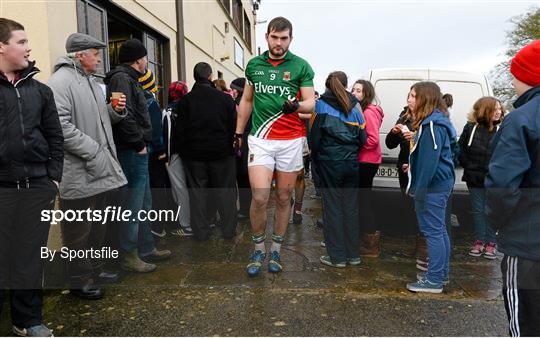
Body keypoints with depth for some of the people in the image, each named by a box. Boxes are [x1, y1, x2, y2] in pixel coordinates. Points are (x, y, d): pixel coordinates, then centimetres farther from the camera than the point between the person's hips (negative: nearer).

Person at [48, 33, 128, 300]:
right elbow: (60, 125, -24)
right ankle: (79, 281, 19)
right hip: (78, 175, -10)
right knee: (78, 231, 4)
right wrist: (92, 151, -23)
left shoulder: (91, 81, 18)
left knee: (98, 226, 20)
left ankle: (95, 270, 36)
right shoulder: (61, 81, -13)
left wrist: (115, 110, 5)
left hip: (101, 171, 10)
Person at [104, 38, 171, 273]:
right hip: (132, 151, -11)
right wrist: (139, 144, -17)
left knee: (144, 204, 16)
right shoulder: (122, 78, -12)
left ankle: (146, 249, 27)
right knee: (133, 205, -4)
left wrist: (141, 143, 12)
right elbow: (124, 115, -24)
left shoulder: (129, 79, 20)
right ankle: (129, 256, 6)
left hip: (137, 151, 11)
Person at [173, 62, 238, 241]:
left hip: (194, 155, 1)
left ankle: (201, 232, 13)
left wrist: (182, 152, 9)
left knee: (197, 193, 8)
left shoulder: (185, 100, -3)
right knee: (225, 192, 8)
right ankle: (229, 230, 15)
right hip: (222, 153, 0)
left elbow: (179, 131, -1)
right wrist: (233, 148, 9)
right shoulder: (225, 98, -4)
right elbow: (234, 127, -2)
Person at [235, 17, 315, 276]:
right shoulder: (254, 65, 9)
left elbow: (311, 103, -3)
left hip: (291, 140, 0)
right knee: (260, 197, -11)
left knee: (283, 198, 7)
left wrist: (297, 105, -25)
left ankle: (276, 250, 24)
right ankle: (258, 249, 11)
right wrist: (239, 133, 17)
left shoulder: (301, 66, 1)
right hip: (260, 139, 1)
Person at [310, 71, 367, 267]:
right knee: (351, 206, 11)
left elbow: (314, 136, -7)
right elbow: (363, 139, 6)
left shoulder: (321, 105, -3)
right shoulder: (354, 106, 7)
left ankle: (337, 256, 9)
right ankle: (353, 254, 20)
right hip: (352, 163, 4)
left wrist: (315, 155, 9)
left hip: (329, 163, -3)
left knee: (333, 206, 3)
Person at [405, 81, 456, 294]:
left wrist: (419, 190, -19)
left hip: (432, 186, -10)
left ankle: (434, 281, 4)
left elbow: (429, 161, -21)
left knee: (433, 231, -4)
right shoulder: (432, 122, 14)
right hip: (441, 184, 10)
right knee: (439, 230, 16)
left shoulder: (432, 125, -18)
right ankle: (441, 273, 28)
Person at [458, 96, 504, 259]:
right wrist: (469, 167, -2)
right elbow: (461, 150, 4)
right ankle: (479, 241, 24)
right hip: (475, 178, 2)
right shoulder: (470, 128, 0)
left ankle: (491, 242, 20)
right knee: (478, 210, 11)